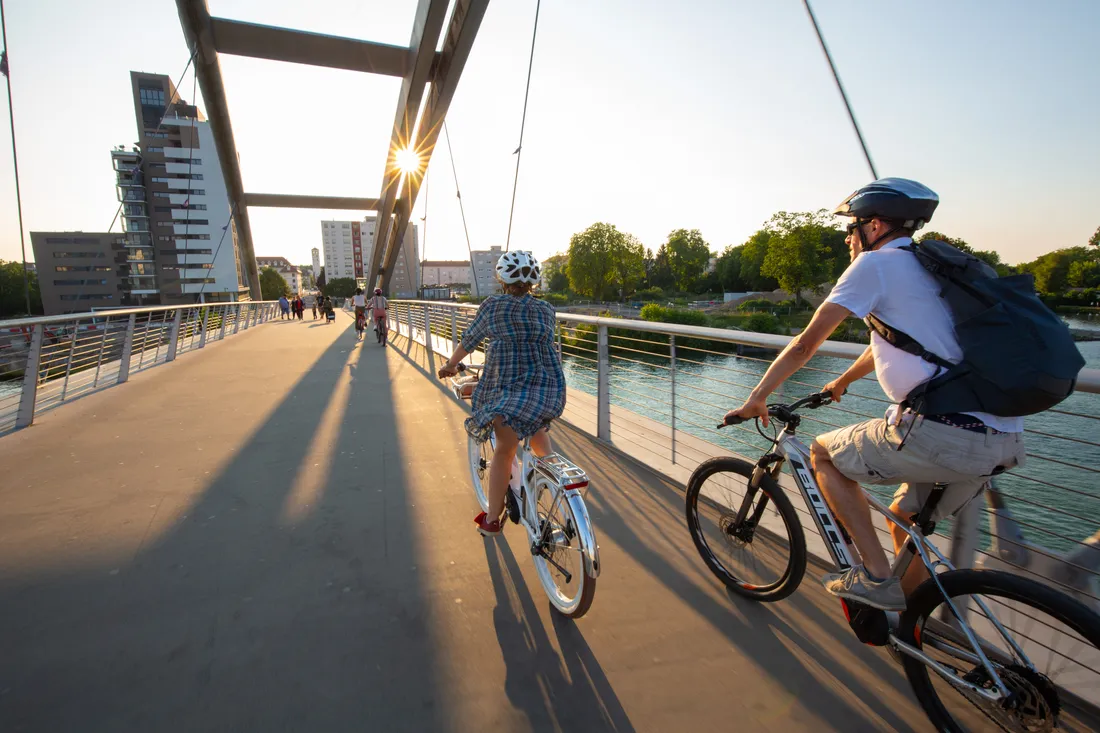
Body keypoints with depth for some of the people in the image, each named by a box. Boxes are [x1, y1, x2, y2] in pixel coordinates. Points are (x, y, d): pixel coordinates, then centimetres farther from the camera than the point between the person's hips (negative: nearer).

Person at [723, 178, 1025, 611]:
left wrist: (757, 397, 8)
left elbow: (805, 344, -4)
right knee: (906, 522, 26)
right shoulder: (930, 267, 23)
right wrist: (841, 383, 50)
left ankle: (876, 576, 11)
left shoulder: (876, 263, -2)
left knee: (824, 454, 12)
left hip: (941, 433, -9)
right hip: (1003, 441, 9)